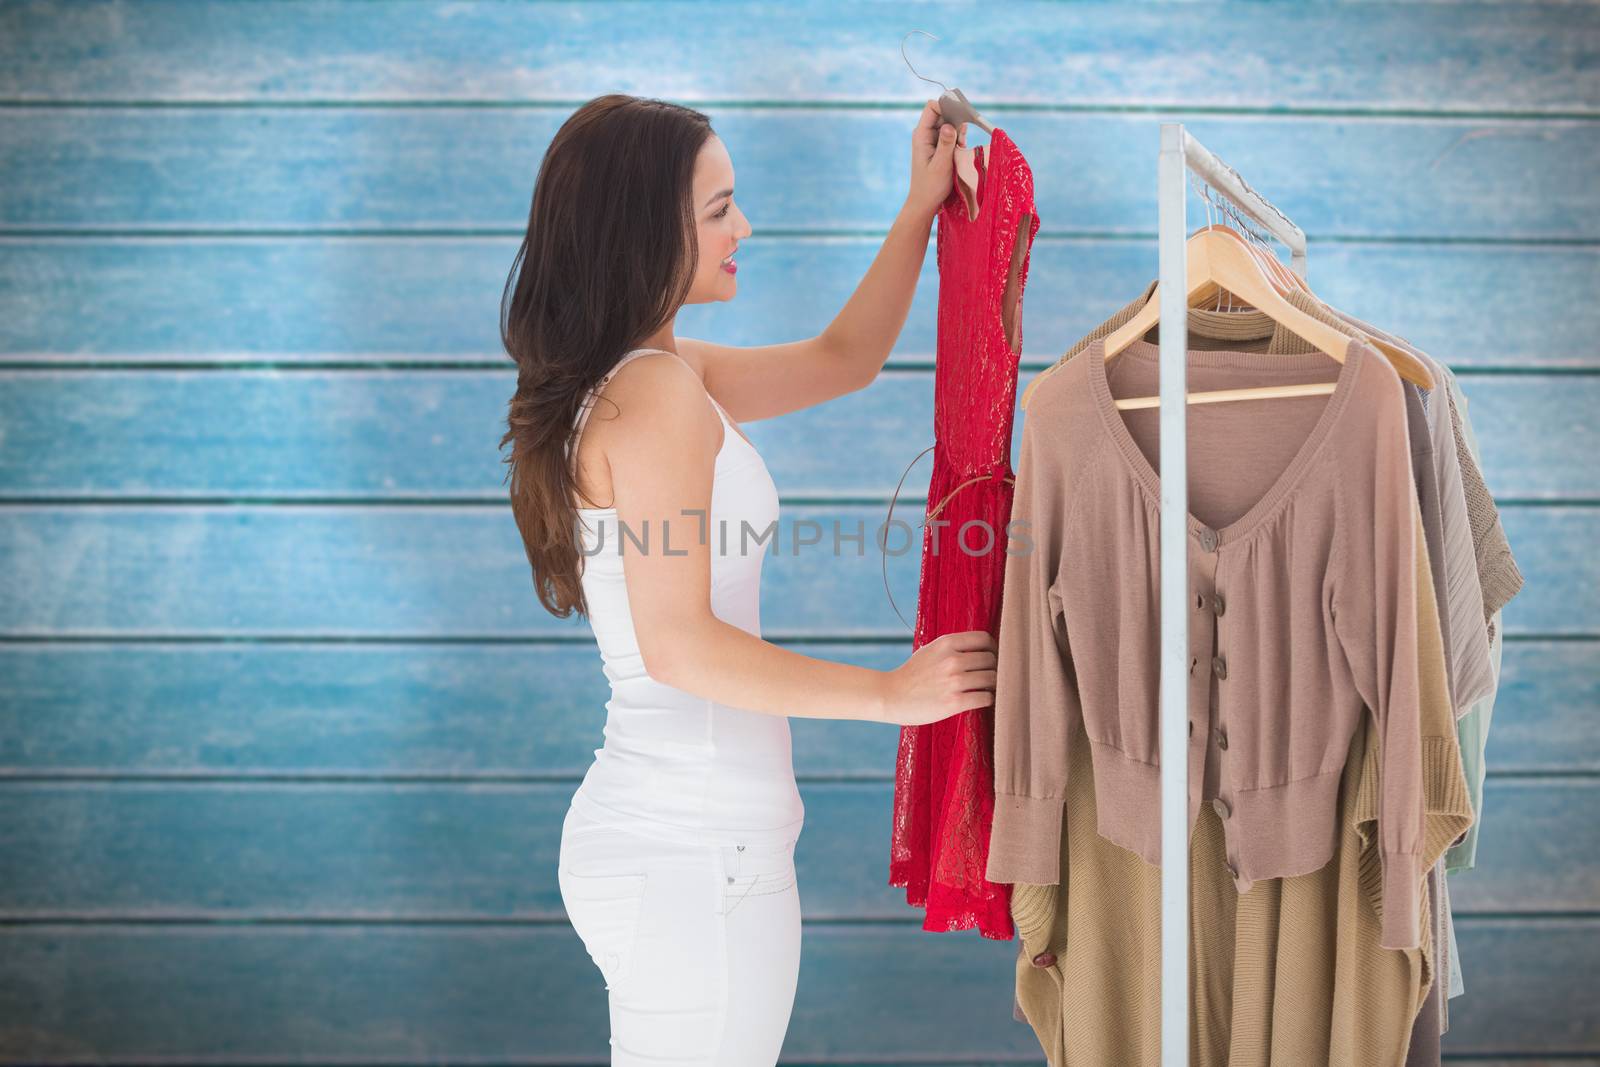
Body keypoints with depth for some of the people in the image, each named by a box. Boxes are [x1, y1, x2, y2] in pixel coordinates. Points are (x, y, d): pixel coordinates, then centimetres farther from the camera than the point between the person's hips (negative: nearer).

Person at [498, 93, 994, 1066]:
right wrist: (890, 693, -14)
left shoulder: (640, 376, 13)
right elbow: (678, 644, -21)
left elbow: (842, 358, 25)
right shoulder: (659, 392, -17)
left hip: (654, 831, 10)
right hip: (699, 855, -10)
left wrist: (923, 208, 19)